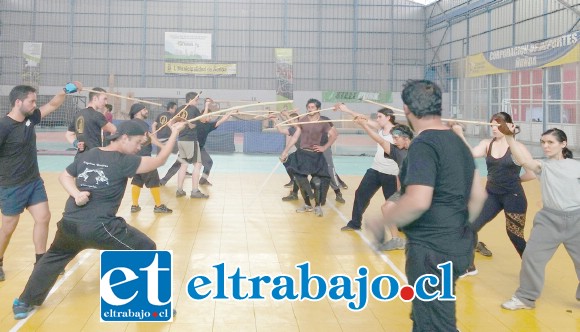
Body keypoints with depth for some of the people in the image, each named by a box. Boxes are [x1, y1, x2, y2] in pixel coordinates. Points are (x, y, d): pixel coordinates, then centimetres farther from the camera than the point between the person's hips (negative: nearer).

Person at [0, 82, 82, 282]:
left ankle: (41, 262, 16)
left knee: (43, 217, 4)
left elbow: (53, 105, 11)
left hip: (34, 181, 7)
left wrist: (66, 91, -3)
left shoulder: (30, 118, 1)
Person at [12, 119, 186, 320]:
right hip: (99, 228, -6)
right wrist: (174, 133, 2)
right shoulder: (123, 161, -8)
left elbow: (64, 176, 18)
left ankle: (25, 302, 40)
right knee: (146, 249, 7)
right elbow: (158, 161, -6)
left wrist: (76, 194, 1)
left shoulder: (86, 156, 11)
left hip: (69, 225, 7)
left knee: (54, 258, 33)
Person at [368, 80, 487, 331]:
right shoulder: (457, 141, 11)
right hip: (456, 246, 9)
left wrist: (383, 222, -14)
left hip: (432, 251, -9)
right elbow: (478, 194, 16)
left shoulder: (423, 145, -18)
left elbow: (418, 202, -29)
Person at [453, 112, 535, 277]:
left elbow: (533, 173, -10)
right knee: (470, 227, -2)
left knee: (515, 236, 4)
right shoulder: (487, 144, 1)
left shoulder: (517, 147, -9)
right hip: (491, 195, 4)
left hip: (513, 197, -4)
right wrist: (460, 135, -30)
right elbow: (471, 154, -18)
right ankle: (469, 266, 16)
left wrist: (514, 179, -1)